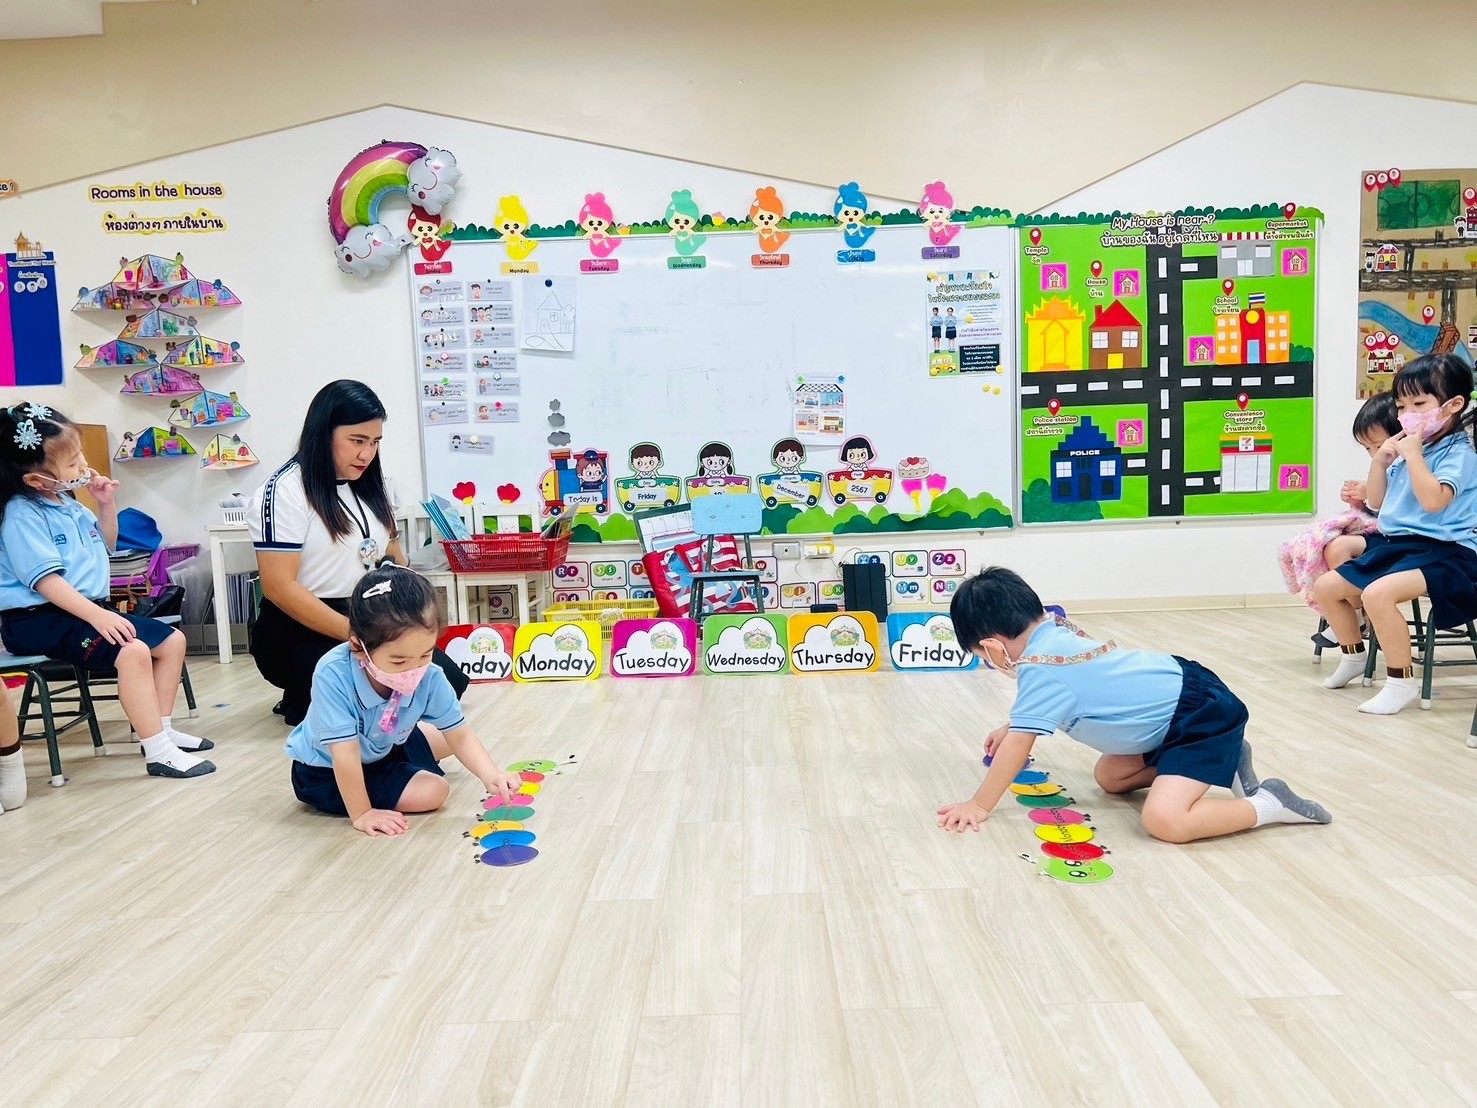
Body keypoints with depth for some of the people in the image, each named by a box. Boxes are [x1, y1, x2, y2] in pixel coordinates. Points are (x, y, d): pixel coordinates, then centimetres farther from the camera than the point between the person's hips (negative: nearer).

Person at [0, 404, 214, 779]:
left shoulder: (68, 502, 13)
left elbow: (106, 542, 29)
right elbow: (46, 579, -24)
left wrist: (107, 504, 11)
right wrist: (97, 616, -33)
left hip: (89, 609, 10)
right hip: (40, 620, -10)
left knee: (173, 640, 5)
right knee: (133, 651, -31)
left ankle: (161, 727, 10)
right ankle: (158, 753, -29)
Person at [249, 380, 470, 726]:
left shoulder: (371, 485, 10)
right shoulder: (284, 491, -13)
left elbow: (393, 558, 15)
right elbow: (280, 587, -20)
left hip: (368, 621, 8)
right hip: (300, 635, -7)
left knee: (450, 681, -6)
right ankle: (305, 699, 3)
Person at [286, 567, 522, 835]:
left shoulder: (430, 678, -25)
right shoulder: (333, 675, -39)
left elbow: (459, 735, -18)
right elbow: (345, 755, -35)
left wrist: (491, 776, -33)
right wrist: (361, 815, -29)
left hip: (384, 747, 6)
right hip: (323, 773, -6)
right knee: (433, 791, -17)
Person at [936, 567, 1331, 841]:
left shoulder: (1037, 668, -23)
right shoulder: (1057, 629, 4)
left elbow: (1019, 744, -22)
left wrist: (978, 806, -14)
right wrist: (1009, 728, 31)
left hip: (1205, 713, -10)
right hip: (1179, 686, 10)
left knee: (1164, 820, -25)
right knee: (1110, 777, 21)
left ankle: (1268, 805, -6)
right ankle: (1224, 757, 23)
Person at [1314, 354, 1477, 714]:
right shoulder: (1409, 449, 14)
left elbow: (1433, 500, -28)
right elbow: (1377, 501, 20)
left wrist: (1413, 454, -22)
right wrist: (1380, 461, 7)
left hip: (1440, 550, -9)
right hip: (1394, 545, 9)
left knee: (1377, 593, -35)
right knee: (1325, 586, 7)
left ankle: (1402, 681, -20)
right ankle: (1353, 657, 29)